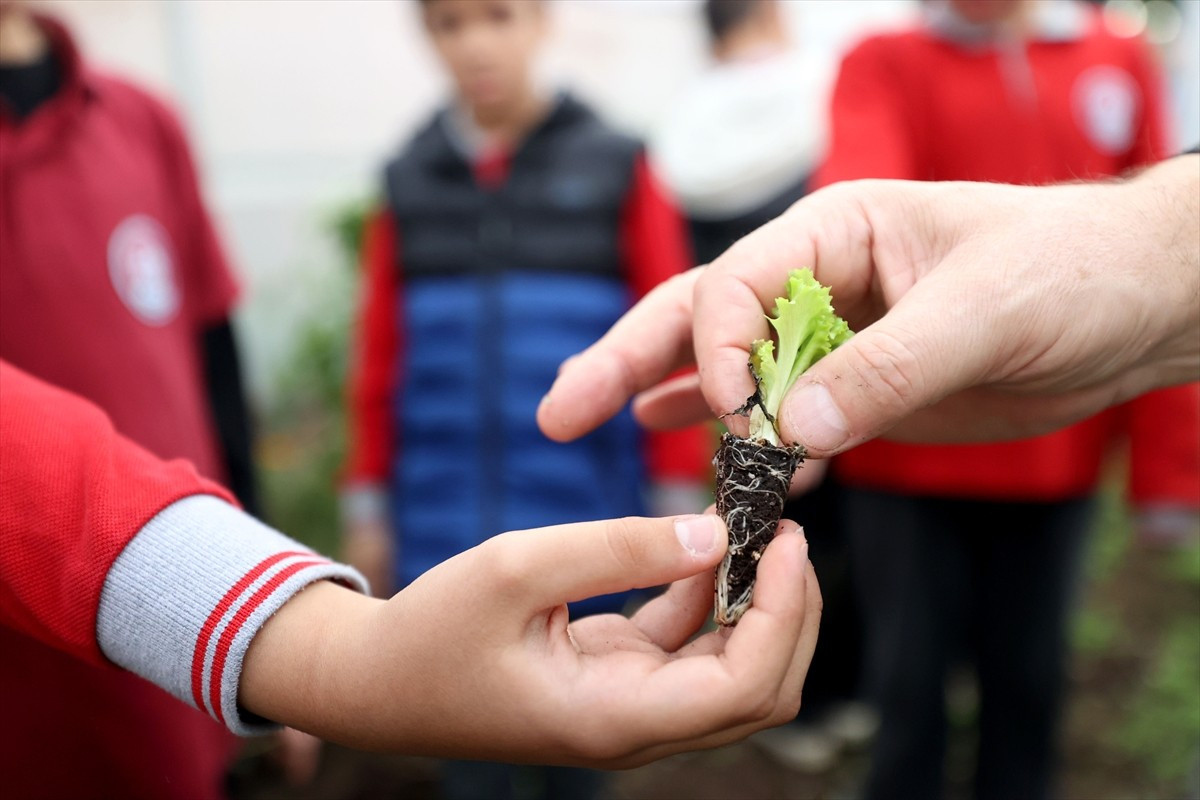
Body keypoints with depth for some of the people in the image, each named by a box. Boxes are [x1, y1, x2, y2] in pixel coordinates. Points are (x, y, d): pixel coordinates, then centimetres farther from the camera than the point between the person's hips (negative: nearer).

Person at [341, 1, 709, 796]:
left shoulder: (615, 168, -1)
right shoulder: (409, 182, 5)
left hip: (580, 516, -1)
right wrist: (367, 502, 8)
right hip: (448, 524, 2)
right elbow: (380, 357, 6)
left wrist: (680, 494, -2)